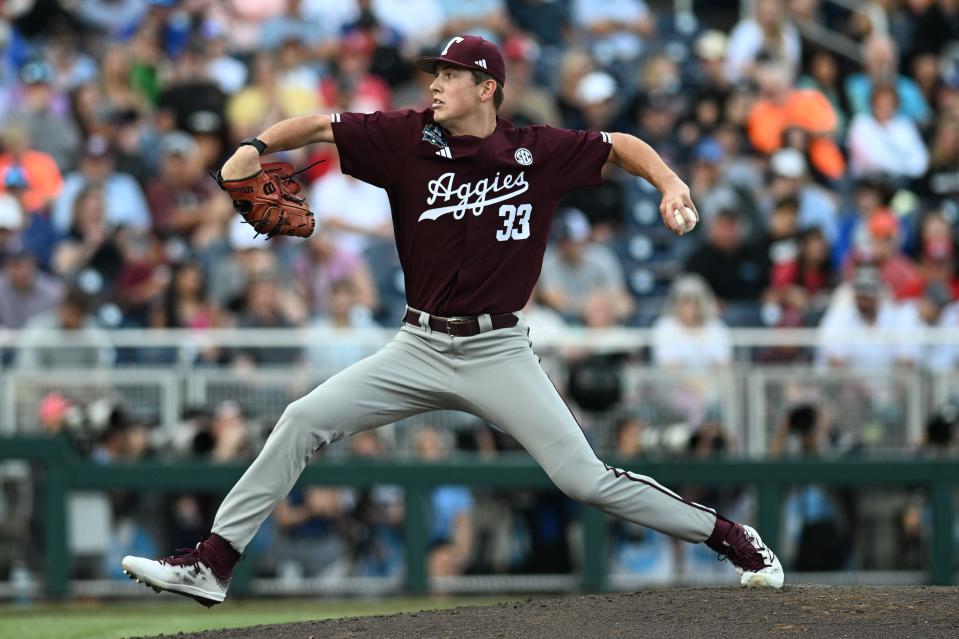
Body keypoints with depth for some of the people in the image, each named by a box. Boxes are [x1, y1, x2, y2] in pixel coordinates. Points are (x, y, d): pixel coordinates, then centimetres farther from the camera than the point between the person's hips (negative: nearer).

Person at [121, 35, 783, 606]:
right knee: (303, 421, -10)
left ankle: (730, 536, 7)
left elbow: (622, 145, 9)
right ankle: (213, 564, -6)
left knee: (585, 478, -10)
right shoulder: (410, 137, -3)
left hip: (498, 352, -3)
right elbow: (318, 126, 0)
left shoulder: (539, 151, -5)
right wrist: (256, 148, -18)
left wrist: (671, 186, -8)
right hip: (418, 347, 3)